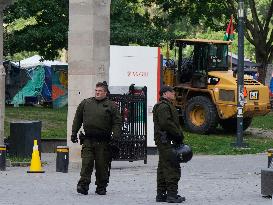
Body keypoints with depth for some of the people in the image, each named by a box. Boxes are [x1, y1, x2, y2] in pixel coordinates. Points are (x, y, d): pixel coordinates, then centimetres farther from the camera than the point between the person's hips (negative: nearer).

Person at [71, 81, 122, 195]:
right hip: (88, 140, 2)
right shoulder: (85, 103, 12)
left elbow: (117, 123, 1)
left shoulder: (111, 106, 4)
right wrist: (74, 133, 13)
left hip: (103, 142, -1)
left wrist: (115, 136, -12)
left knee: (102, 165, 3)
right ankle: (83, 185, -9)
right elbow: (77, 119, 19)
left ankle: (101, 187, 12)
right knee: (86, 163, -7)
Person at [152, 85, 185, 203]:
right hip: (166, 141, -11)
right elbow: (166, 123, -23)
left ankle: (161, 195, 17)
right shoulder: (163, 106, -13)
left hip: (163, 141, 11)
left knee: (163, 168, 13)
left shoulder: (167, 105, 22)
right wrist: (179, 135, -16)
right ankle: (172, 194, -13)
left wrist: (179, 136, 17)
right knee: (172, 167, -12)